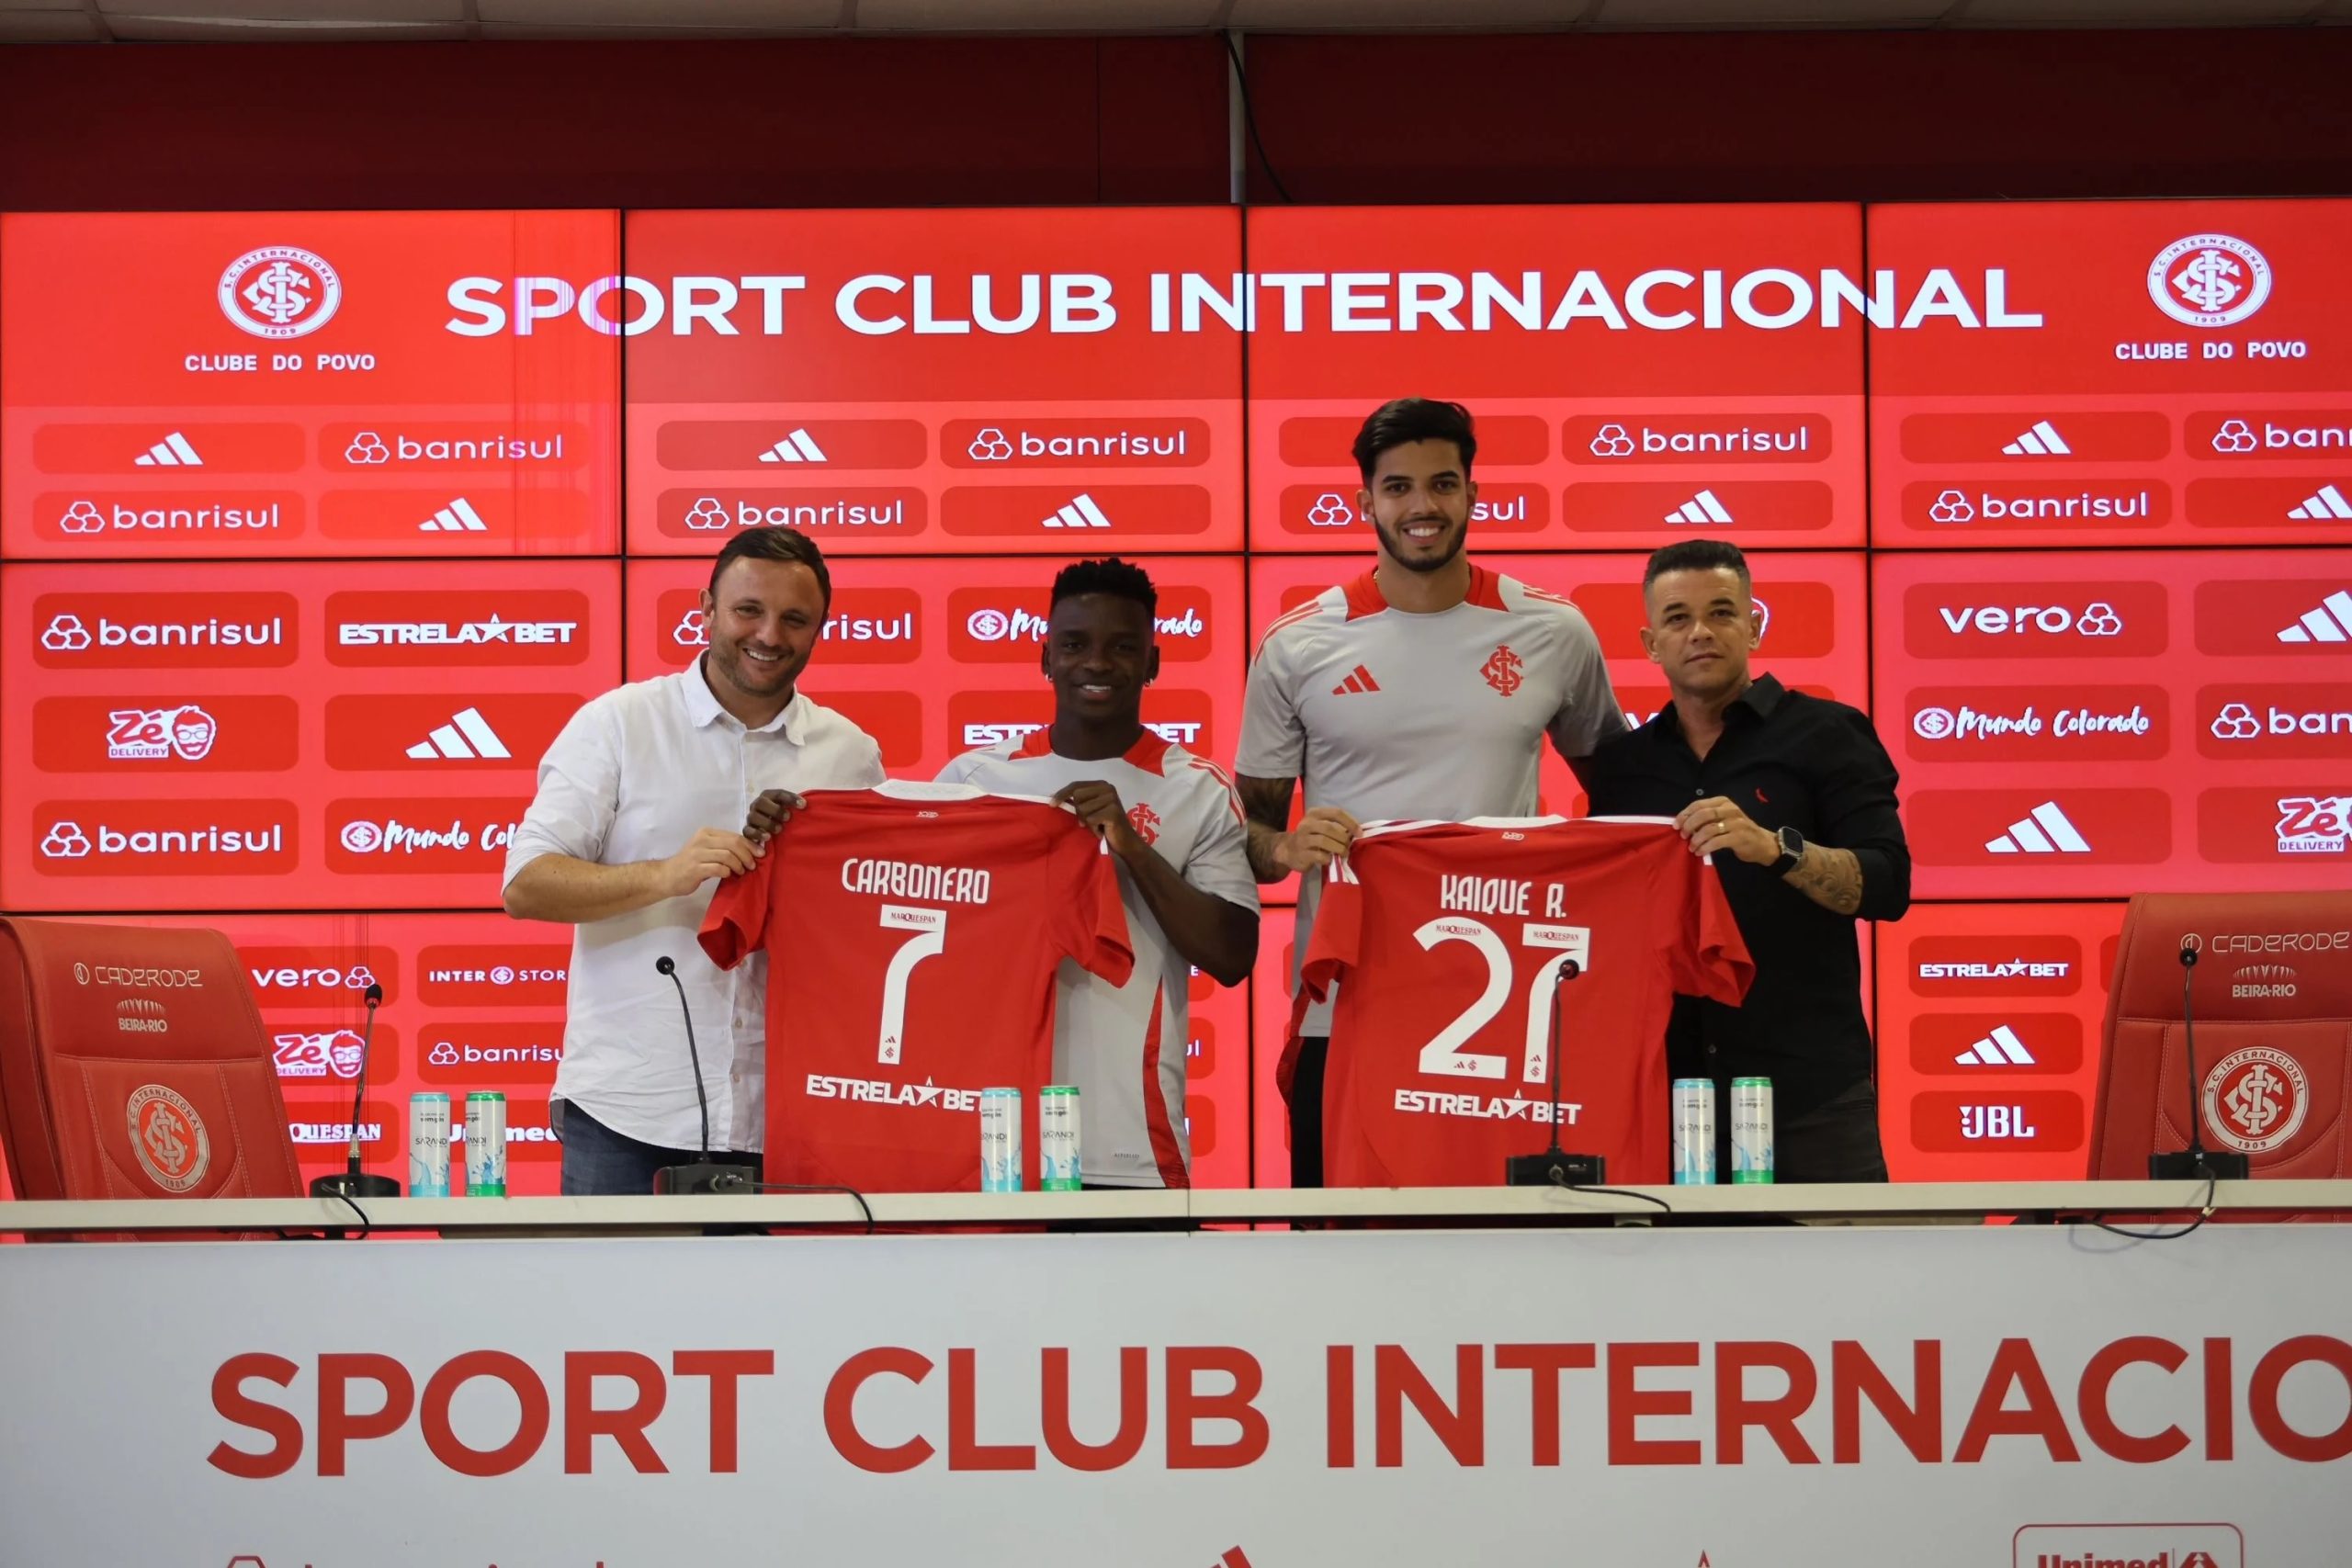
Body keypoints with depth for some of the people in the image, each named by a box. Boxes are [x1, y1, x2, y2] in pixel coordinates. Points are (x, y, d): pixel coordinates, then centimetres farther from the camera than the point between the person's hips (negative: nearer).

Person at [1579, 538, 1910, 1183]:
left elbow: (1887, 887, -9)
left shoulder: (1824, 735, 1)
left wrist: (1776, 848, -25)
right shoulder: (1621, 764, 13)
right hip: (1663, 1083, 4)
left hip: (1808, 1087, -3)